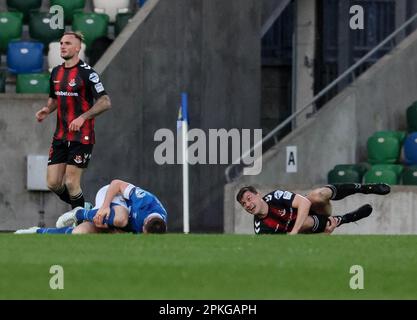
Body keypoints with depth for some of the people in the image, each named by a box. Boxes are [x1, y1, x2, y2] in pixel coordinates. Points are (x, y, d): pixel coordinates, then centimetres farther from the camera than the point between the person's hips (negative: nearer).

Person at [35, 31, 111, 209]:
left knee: (71, 183, -8)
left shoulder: (86, 73, -12)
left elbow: (105, 102, -15)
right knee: (53, 183, 3)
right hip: (60, 136, 7)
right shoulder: (56, 72, 11)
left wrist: (82, 117, -22)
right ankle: (84, 208, 25)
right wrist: (47, 110, 4)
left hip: (81, 137, -7)